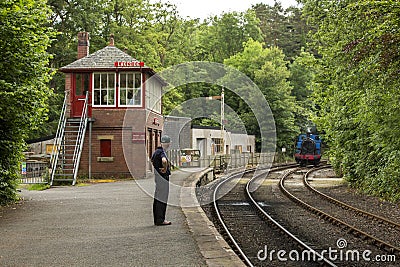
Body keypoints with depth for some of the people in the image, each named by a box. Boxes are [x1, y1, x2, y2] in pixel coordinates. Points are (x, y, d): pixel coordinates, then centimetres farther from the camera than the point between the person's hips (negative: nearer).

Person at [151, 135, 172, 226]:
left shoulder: (156, 151, 11)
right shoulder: (162, 152, -19)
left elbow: (152, 160, 31)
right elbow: (164, 161, -40)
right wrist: (165, 169, -23)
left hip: (157, 177, 10)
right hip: (163, 178, -10)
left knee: (157, 199, 13)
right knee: (162, 199, -5)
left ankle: (157, 220, 20)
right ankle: (160, 220, -2)